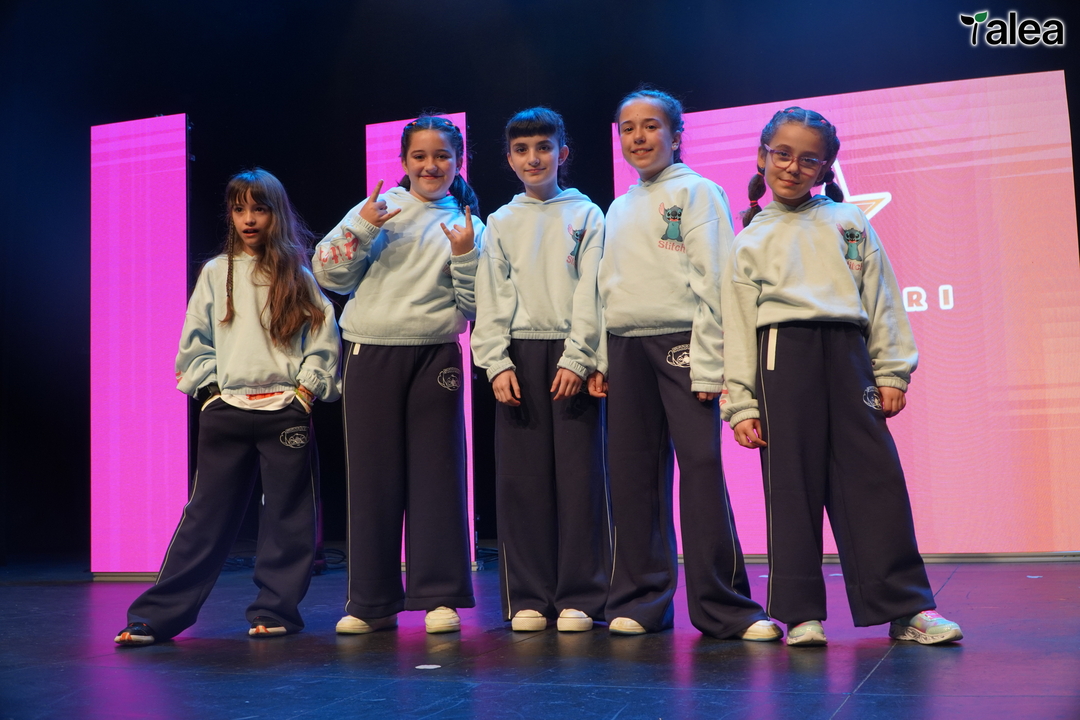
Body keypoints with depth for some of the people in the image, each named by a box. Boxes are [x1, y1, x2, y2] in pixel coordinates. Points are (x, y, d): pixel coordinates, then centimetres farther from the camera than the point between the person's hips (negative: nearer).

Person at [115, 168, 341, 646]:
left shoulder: (298, 275, 6)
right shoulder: (216, 273, 9)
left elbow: (324, 341, 4)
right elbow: (194, 342, 10)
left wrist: (305, 389, -6)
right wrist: (211, 389, 0)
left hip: (285, 410, -1)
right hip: (226, 410, 1)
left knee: (287, 516, 2)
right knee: (207, 515, 2)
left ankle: (275, 610, 12)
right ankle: (156, 615, 5)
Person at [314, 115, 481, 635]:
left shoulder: (467, 226, 11)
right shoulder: (376, 209, 10)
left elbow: (473, 308, 6)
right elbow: (329, 275, 4)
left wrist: (465, 256, -8)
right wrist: (361, 229, -8)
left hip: (434, 357, 0)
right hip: (370, 354, 1)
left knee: (437, 471, -1)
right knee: (372, 475, 3)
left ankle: (439, 596, 8)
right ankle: (372, 602, 11)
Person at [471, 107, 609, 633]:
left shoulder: (585, 215, 8)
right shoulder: (500, 223, 15)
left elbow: (590, 293, -1)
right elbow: (489, 300, 8)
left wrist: (578, 359, -11)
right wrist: (496, 363, -4)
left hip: (571, 354, -2)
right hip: (518, 354, 2)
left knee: (578, 474, -3)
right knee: (520, 476, 1)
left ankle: (579, 597, 4)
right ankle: (528, 598, 8)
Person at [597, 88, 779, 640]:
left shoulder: (696, 191, 1)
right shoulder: (618, 209, 20)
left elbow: (712, 281, -7)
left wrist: (708, 363, -14)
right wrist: (599, 358, 11)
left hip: (681, 344, -6)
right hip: (625, 350, 6)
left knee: (701, 469, -10)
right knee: (633, 475, 5)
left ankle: (723, 606, -4)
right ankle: (639, 601, 14)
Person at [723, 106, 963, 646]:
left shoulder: (849, 223, 16)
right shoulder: (750, 240, 13)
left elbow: (881, 299, 12)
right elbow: (736, 324, 7)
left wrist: (891, 370, 2)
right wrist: (741, 405, 0)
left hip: (849, 354, 1)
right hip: (784, 357, -1)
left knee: (876, 479, -1)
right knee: (792, 485, -1)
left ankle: (906, 607, 6)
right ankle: (801, 613, 6)